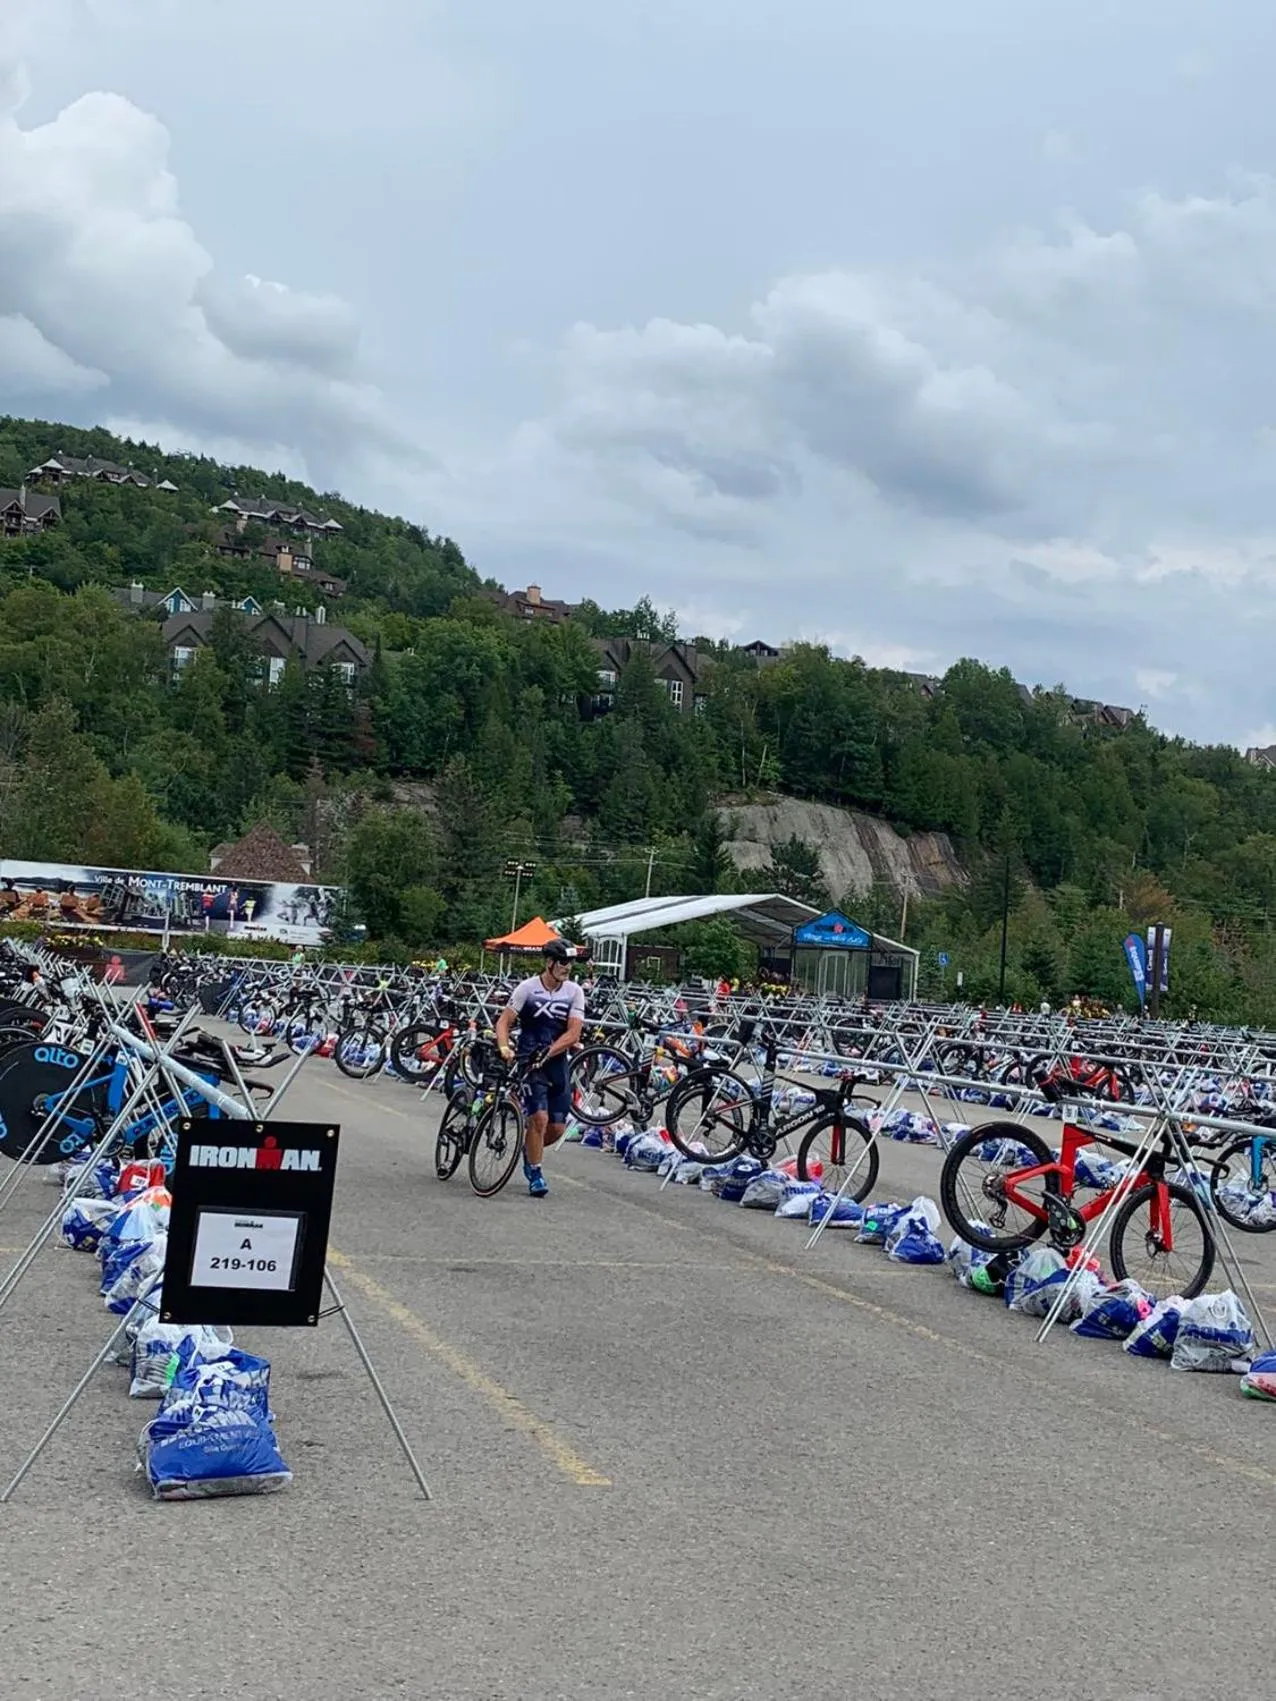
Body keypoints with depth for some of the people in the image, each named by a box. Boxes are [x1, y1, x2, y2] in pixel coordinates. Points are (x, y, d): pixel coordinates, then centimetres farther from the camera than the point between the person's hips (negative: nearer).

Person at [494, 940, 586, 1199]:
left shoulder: (575, 992, 0)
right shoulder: (527, 988, -6)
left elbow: (573, 1034, -8)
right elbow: (504, 1021, -8)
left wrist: (547, 1052, -20)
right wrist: (504, 1047, -27)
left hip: (557, 1063, 3)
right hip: (529, 1062, -3)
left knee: (557, 1128, 2)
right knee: (540, 1117, -17)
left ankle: (528, 1148, 34)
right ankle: (535, 1175, 0)